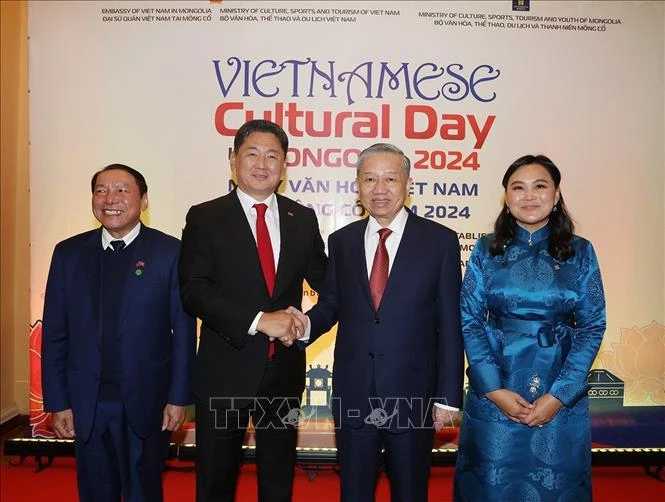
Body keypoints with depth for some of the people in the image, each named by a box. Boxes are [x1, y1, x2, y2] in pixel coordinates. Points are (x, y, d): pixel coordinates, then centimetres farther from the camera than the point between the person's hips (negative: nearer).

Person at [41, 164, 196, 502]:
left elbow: (183, 331, -6)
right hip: (86, 405, 3)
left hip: (147, 402, -2)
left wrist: (178, 397, -7)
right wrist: (57, 402, 1)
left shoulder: (170, 252, -6)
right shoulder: (68, 254, 2)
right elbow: (54, 334, 4)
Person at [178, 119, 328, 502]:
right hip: (225, 368, -2)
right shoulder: (205, 218, -5)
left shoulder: (303, 219, 3)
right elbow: (194, 290, -15)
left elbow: (327, 281, 11)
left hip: (284, 368, 3)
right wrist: (259, 320, -23)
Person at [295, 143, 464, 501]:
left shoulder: (440, 241, -5)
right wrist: (307, 324, -12)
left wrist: (449, 396, -5)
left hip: (412, 397, -2)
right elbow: (330, 305, 10)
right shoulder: (341, 241, 4)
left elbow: (450, 326, -5)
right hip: (353, 395, 2)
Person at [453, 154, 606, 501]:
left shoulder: (580, 253, 0)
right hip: (493, 394, 0)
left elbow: (593, 326, -2)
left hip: (562, 396, 1)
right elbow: (469, 321, -3)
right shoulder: (486, 250, -1)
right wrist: (494, 389, -11)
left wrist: (559, 395, -11)